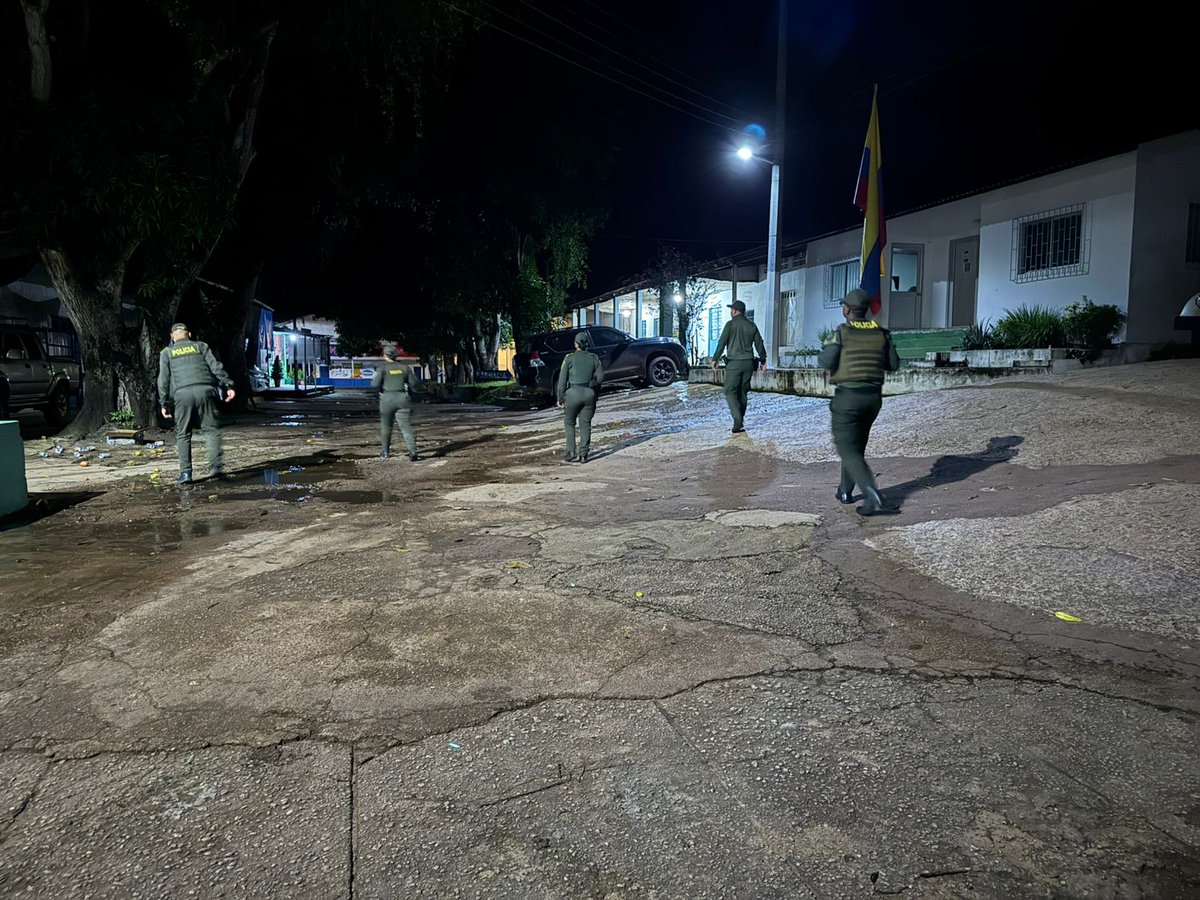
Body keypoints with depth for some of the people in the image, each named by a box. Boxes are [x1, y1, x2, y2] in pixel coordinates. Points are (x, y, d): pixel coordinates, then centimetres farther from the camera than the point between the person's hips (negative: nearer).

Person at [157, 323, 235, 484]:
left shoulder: (167, 352, 20)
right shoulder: (201, 346, 20)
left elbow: (163, 379, 13)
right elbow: (216, 366, 8)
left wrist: (164, 403, 13)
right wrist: (228, 385, 4)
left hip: (182, 394, 0)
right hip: (205, 390, 0)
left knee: (183, 434, 8)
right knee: (212, 430, 6)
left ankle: (185, 471, 2)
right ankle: (215, 466, -8)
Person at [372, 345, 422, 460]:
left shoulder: (382, 368, -3)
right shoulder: (405, 368, 7)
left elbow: (375, 384, -13)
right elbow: (415, 384, 9)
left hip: (387, 399, -1)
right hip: (403, 399, 1)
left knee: (386, 426, 18)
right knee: (406, 427, -5)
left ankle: (386, 452, 26)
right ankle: (413, 452, -19)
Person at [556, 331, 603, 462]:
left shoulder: (569, 358, -2)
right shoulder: (594, 358, 5)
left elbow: (562, 379, -3)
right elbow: (600, 376, 1)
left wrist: (560, 398, 2)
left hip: (573, 392, -2)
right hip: (590, 394, 2)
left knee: (569, 422, 13)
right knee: (585, 424, 9)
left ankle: (570, 452, 3)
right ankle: (583, 455, 7)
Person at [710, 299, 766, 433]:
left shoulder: (730, 324, -6)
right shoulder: (751, 325, 9)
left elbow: (722, 343, -10)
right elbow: (759, 343, 12)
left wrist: (715, 359, -7)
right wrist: (763, 359, 21)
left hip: (734, 363, -5)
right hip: (748, 363, 5)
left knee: (730, 392, -1)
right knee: (743, 392, 13)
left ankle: (738, 420, -18)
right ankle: (740, 422, 16)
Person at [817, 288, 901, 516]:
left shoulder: (842, 332, -10)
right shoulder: (881, 333, 4)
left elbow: (826, 363, -14)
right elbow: (893, 364, 7)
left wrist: (824, 350, 7)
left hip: (847, 397, -5)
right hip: (873, 397, 6)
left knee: (849, 451, -5)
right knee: (856, 445, 22)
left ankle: (872, 497, -21)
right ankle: (845, 491, 31)